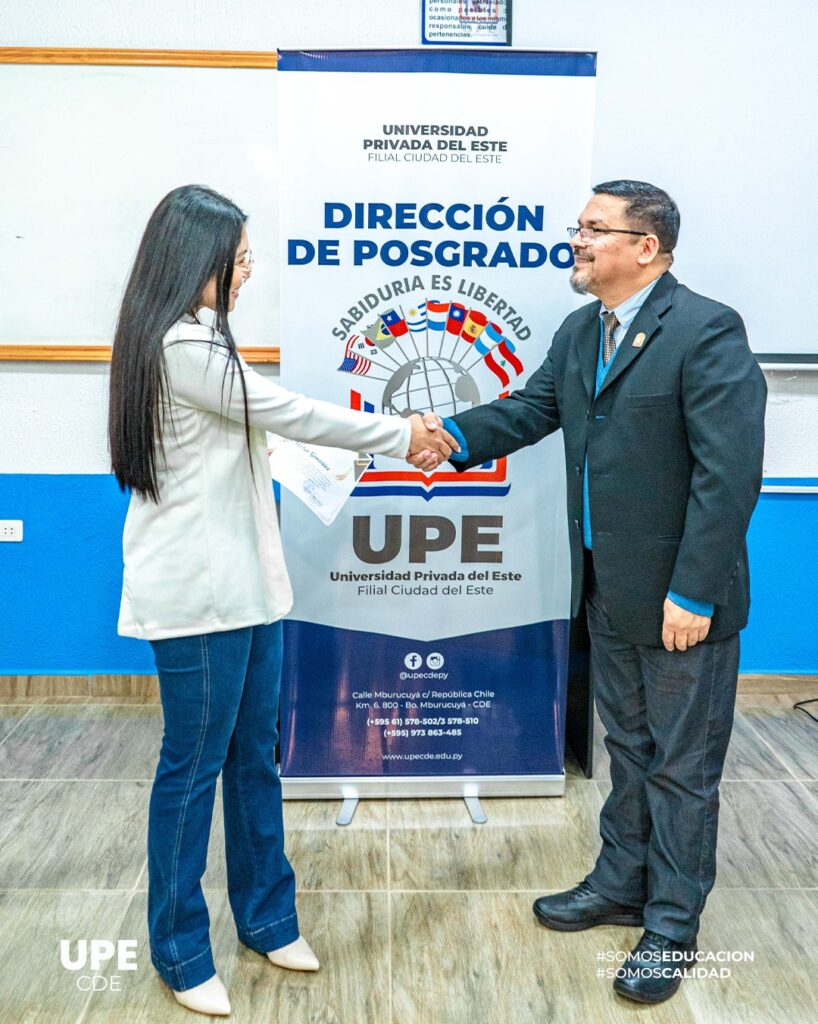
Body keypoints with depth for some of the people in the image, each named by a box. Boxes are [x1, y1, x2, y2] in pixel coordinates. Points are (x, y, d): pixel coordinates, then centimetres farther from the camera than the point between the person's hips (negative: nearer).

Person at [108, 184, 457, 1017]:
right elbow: (289, 413, -13)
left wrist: (398, 435, 13)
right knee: (193, 766, 4)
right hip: (197, 594, -9)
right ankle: (181, 954, 22)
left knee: (254, 756, 16)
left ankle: (264, 916, 32)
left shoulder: (195, 340, 14)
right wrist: (403, 436, -1)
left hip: (241, 584, 10)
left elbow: (270, 424, 15)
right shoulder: (182, 346, -18)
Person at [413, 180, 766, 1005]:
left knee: (682, 765, 9)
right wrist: (455, 436, -15)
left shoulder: (707, 331, -18)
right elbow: (531, 407, 3)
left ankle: (671, 925, 28)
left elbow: (728, 473, -22)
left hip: (681, 596, -7)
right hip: (609, 588, 7)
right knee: (629, 747, 22)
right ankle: (621, 885, 41)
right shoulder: (579, 332, 8)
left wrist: (693, 592, -23)